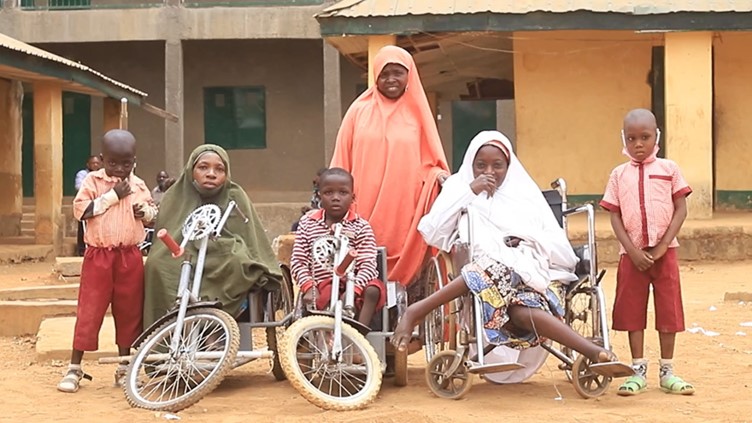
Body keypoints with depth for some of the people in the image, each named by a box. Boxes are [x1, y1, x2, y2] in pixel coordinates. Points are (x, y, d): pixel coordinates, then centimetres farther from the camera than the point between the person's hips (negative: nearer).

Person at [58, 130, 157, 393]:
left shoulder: (138, 185, 8)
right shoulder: (92, 181, -2)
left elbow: (154, 213, 19)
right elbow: (80, 210, -13)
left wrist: (145, 211, -5)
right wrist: (112, 196, -16)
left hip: (129, 257, 3)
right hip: (98, 255, -3)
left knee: (128, 312, 8)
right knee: (89, 311, -2)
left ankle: (124, 368, 20)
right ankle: (74, 368, 6)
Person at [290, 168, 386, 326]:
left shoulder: (361, 226, 4)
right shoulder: (307, 223, 10)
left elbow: (367, 264, -6)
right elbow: (297, 261, 6)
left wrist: (353, 289, -24)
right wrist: (308, 287, -12)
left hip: (354, 284, 0)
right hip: (322, 285, 0)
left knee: (373, 290, -31)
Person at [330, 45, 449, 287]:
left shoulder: (416, 113, 11)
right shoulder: (359, 111, 10)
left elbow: (428, 162, 11)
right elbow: (342, 162, 10)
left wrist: (437, 176, -9)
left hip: (403, 212, 0)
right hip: (363, 210, 0)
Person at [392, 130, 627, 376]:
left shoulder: (526, 194, 21)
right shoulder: (459, 188, 18)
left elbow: (561, 250, 14)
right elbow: (432, 233, 0)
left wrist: (528, 237, -6)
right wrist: (469, 191, -2)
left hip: (527, 271, 1)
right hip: (483, 266, -1)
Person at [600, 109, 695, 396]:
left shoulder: (668, 169, 2)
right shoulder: (619, 175, 5)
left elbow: (681, 209, 0)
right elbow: (614, 216, 2)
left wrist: (663, 245, -9)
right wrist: (633, 251, -9)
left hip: (664, 251, -1)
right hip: (632, 253, 1)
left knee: (668, 309, 3)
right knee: (632, 310, 3)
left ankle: (667, 372, 13)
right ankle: (638, 371, 12)